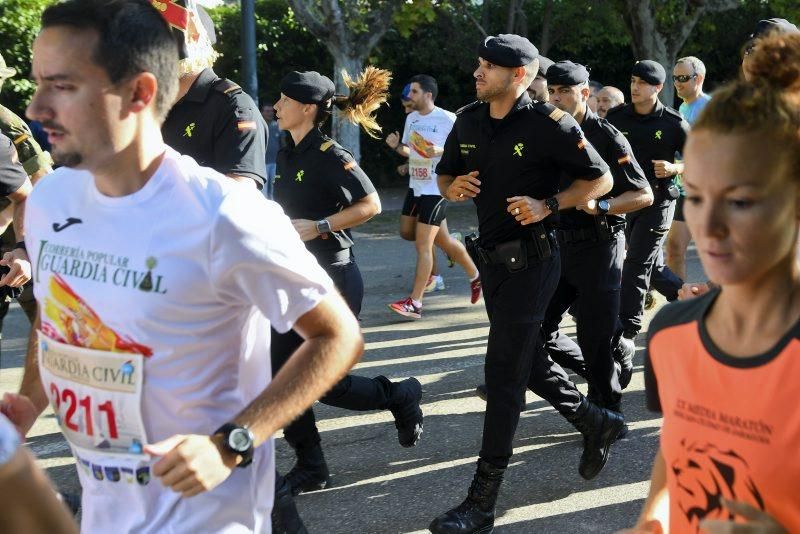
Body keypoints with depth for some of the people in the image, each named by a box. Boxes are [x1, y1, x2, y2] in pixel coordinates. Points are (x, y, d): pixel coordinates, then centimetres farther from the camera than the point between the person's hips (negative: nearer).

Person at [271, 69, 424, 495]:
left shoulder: (330, 156, -14)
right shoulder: (286, 157, 10)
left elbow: (370, 205, -15)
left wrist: (318, 228, -20)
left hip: (332, 279, -8)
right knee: (282, 376, 4)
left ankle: (400, 396, 21)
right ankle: (310, 469, 15)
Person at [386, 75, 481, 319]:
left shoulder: (447, 119, -14)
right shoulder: (411, 118, 9)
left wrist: (441, 150, -28)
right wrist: (397, 146, -5)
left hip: (436, 188, -9)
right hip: (415, 186, 9)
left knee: (423, 244, -9)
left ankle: (414, 303, -5)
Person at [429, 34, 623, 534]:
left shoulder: (548, 124, -15)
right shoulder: (468, 120, 4)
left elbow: (600, 178, -8)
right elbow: (444, 175, 16)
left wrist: (547, 205, -20)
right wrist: (453, 187, -7)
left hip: (530, 261, -8)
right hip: (492, 256, 8)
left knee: (503, 374, -7)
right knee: (527, 359, 19)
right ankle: (597, 424, 43)